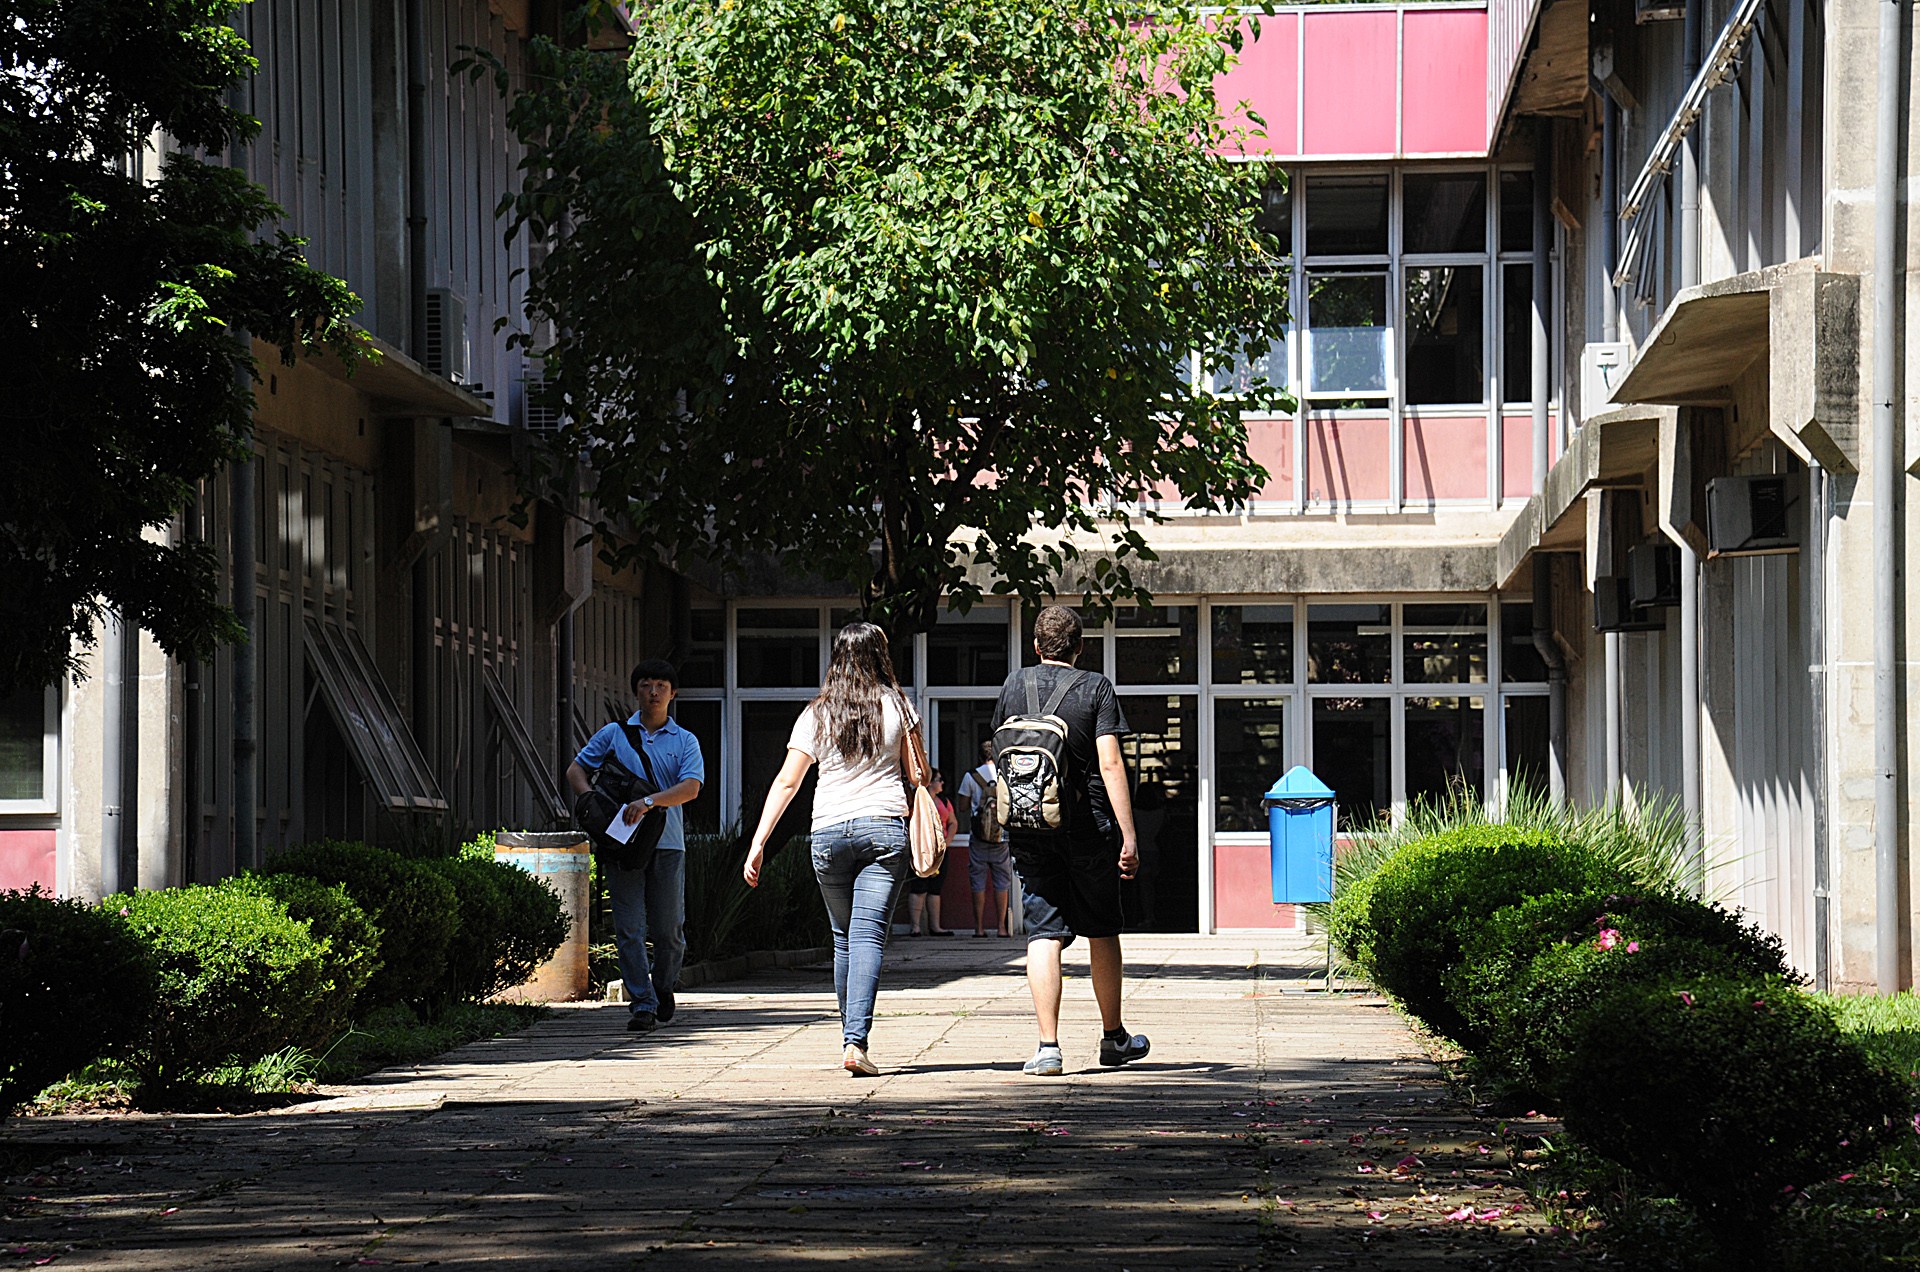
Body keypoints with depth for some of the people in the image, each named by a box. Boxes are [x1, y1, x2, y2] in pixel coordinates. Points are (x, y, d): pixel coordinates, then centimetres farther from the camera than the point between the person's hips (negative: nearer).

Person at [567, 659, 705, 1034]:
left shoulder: (685, 742, 9)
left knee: (669, 930, 4)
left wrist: (649, 802, -21)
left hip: (667, 844, 0)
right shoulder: (614, 735, 12)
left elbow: (690, 787, -6)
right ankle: (642, 1005, -5)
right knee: (629, 929, -6)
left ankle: (662, 989, 29)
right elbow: (576, 770, 15)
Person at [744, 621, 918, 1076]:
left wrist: (758, 842, 1)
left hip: (829, 833, 2)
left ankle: (850, 1036, 22)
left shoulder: (816, 714, 5)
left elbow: (787, 782, 1)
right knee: (868, 936, -8)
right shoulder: (896, 705, 3)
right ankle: (856, 1041, -20)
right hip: (884, 827, -2)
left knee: (843, 939, 14)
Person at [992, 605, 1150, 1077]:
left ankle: (1048, 1046, -11)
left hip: (1028, 827, 2)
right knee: (1102, 932, 13)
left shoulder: (1014, 685, 7)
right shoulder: (1096, 688, -4)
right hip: (1088, 826, -2)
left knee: (1043, 934, -1)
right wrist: (1128, 834, -11)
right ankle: (1114, 1038, 26)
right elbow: (1110, 764, -11)